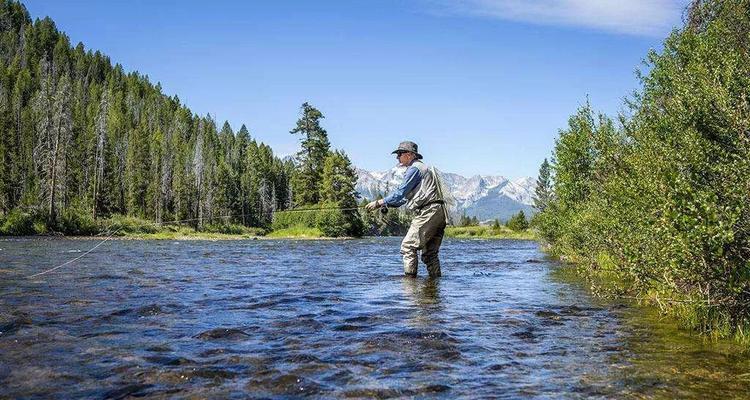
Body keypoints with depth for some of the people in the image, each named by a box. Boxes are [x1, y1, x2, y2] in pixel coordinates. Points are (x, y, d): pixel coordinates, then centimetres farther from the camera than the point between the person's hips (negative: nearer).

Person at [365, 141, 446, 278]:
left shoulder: (414, 169, -5)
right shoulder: (424, 168, 27)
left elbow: (401, 192, -10)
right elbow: (407, 196, 28)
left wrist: (379, 202, -3)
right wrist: (386, 204, 23)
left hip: (427, 213, -10)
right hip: (439, 214, 10)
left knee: (408, 246, -7)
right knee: (430, 252, 12)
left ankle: (410, 277, -9)